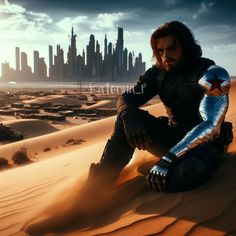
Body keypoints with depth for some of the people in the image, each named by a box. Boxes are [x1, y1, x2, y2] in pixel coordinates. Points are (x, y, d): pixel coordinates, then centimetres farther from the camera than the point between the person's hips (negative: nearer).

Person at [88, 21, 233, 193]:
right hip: (172, 136, 5)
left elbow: (210, 126, -28)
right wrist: (129, 116, -30)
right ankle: (103, 178, -17)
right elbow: (126, 98, -5)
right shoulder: (158, 73, 0)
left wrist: (170, 157, -38)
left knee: (188, 171, -39)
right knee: (127, 117, -16)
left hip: (204, 144, -4)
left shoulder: (212, 74, -18)